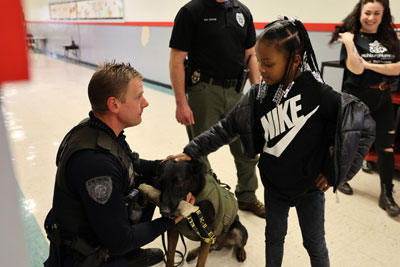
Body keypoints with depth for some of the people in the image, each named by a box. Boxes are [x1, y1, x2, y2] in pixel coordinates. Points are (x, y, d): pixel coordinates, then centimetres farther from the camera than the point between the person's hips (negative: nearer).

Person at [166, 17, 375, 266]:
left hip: (310, 188, -3)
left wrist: (336, 172, -13)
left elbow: (364, 125, -15)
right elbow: (227, 127, -4)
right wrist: (191, 151, -10)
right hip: (273, 186, 3)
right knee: (274, 238, 22)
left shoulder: (319, 93, -21)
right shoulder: (258, 96, -10)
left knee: (315, 243, 18)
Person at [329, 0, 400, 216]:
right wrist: (349, 43, -24)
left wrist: (370, 65, -15)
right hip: (356, 99, -4)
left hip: (383, 100, 4)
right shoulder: (352, 39, -6)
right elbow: (356, 69, -19)